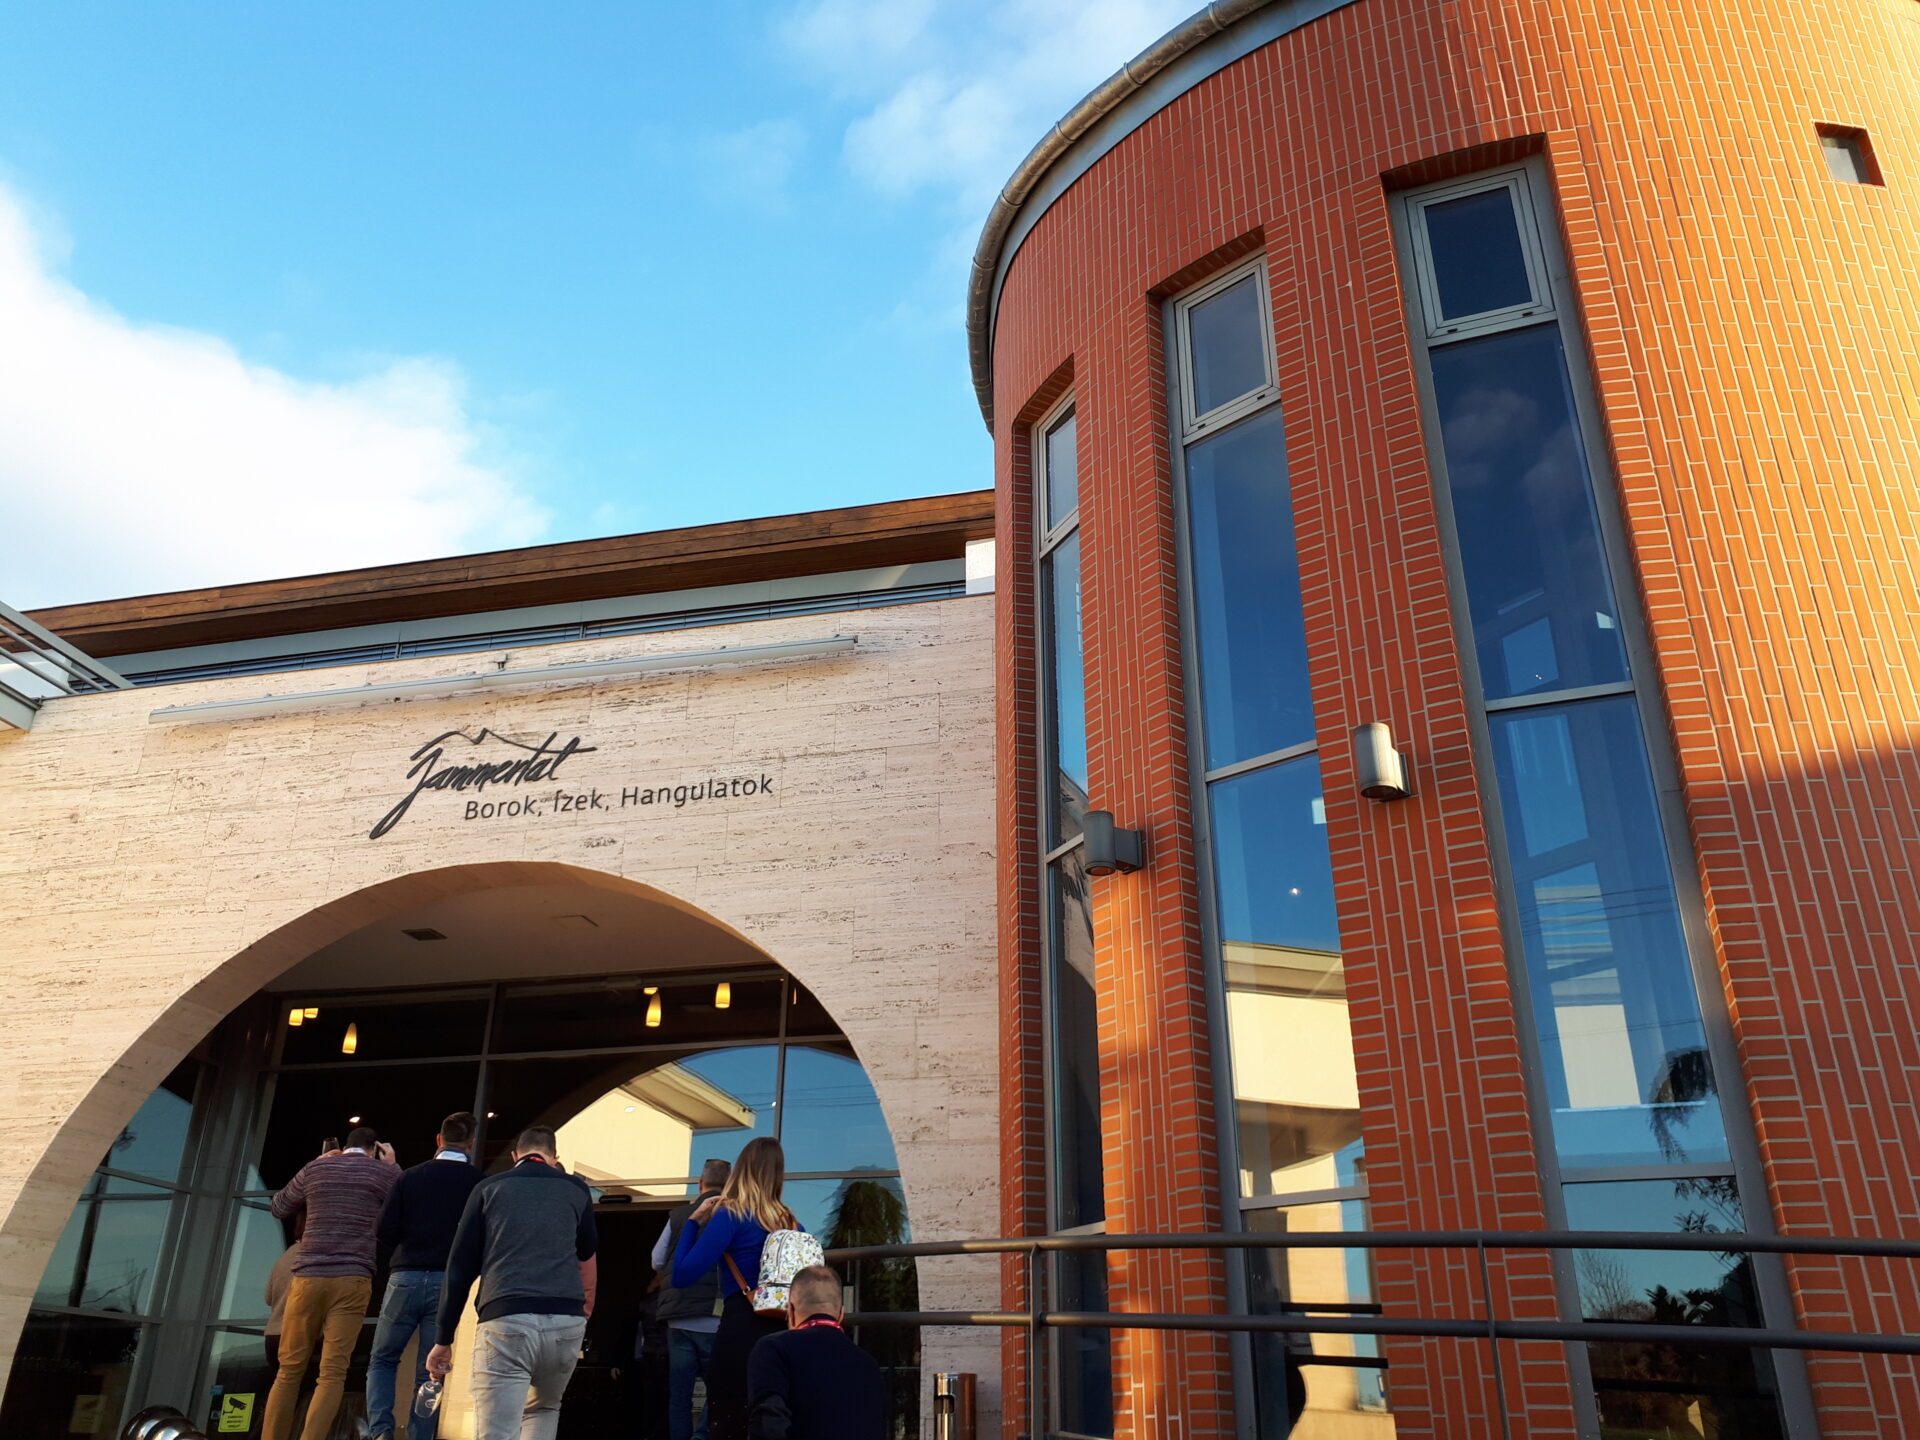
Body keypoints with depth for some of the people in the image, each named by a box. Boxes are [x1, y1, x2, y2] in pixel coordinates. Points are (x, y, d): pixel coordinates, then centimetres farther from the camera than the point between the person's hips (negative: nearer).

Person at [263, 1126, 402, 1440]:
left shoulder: (315, 1168, 12)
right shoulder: (385, 1172, 6)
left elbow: (279, 1209, 28)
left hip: (309, 1276, 2)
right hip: (353, 1279, -2)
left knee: (290, 1370, 12)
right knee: (332, 1373, -3)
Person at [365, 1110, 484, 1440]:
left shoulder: (411, 1176, 1)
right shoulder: (479, 1181, -2)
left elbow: (383, 1233, 0)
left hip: (406, 1278, 0)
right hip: (448, 1282, 0)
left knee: (382, 1361, 16)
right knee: (429, 1372, 8)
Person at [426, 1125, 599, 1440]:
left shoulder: (489, 1188, 12)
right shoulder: (575, 1188, 16)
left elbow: (460, 1267, 9)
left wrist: (444, 1339, 12)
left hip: (506, 1321, -2)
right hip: (566, 1322, 2)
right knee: (543, 1408, 27)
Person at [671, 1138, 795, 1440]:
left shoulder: (730, 1214, -5)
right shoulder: (791, 1222, 11)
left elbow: (683, 1275, -10)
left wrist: (694, 1221, 1)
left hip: (740, 1335, -6)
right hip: (783, 1336, 6)